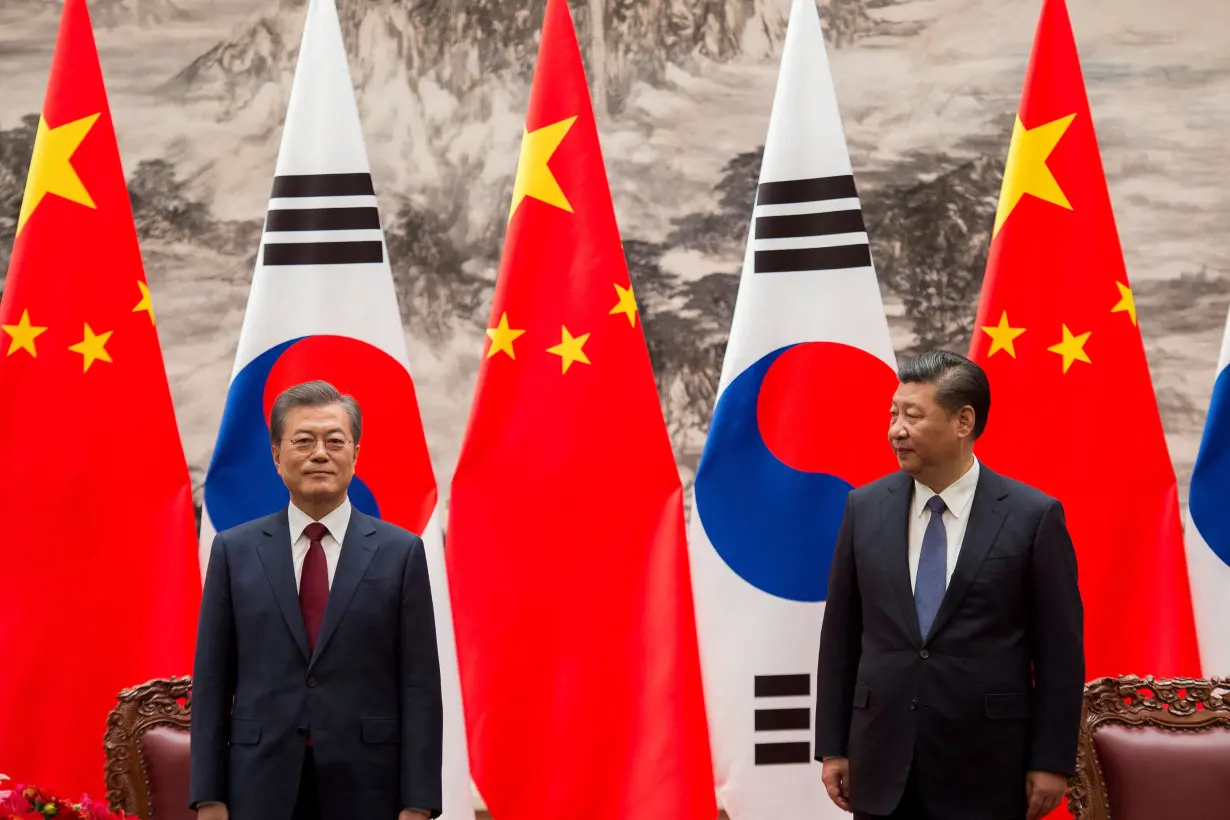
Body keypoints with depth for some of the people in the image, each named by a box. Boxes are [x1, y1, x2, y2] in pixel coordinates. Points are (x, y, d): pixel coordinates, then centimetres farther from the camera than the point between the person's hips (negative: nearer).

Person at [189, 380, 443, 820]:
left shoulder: (400, 552, 1)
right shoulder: (234, 551, 5)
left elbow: (419, 684, -1)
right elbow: (211, 681, 4)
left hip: (364, 784, -1)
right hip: (263, 784, 1)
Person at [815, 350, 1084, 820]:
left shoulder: (1033, 516, -6)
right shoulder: (865, 508, 3)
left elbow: (1059, 649, -3)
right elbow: (840, 635, 6)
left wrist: (1052, 761, -4)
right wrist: (832, 747, 5)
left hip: (986, 765, -2)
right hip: (881, 761, 3)